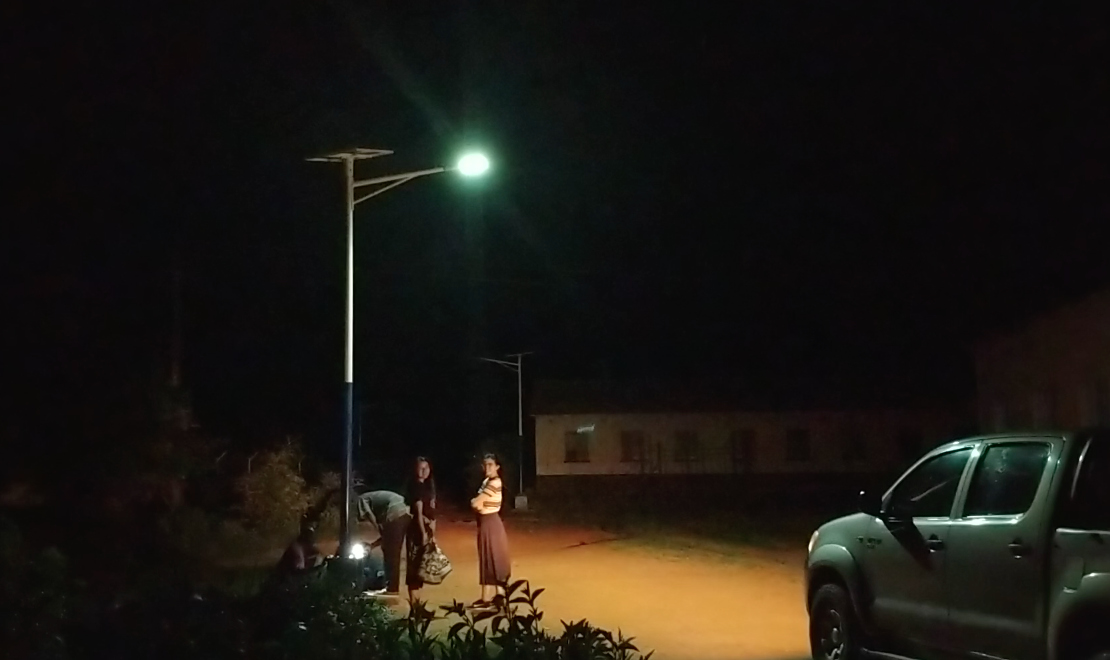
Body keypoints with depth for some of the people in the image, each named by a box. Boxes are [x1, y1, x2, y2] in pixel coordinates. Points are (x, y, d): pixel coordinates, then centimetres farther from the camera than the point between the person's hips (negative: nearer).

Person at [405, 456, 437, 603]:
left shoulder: (427, 486, 13)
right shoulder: (415, 486, -13)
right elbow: (418, 512, -18)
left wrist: (432, 533, 7)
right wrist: (423, 533, -20)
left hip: (426, 529, 9)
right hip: (417, 530, -9)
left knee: (421, 564, 13)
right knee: (414, 563, -6)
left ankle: (416, 600, 21)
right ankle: (413, 601, -5)